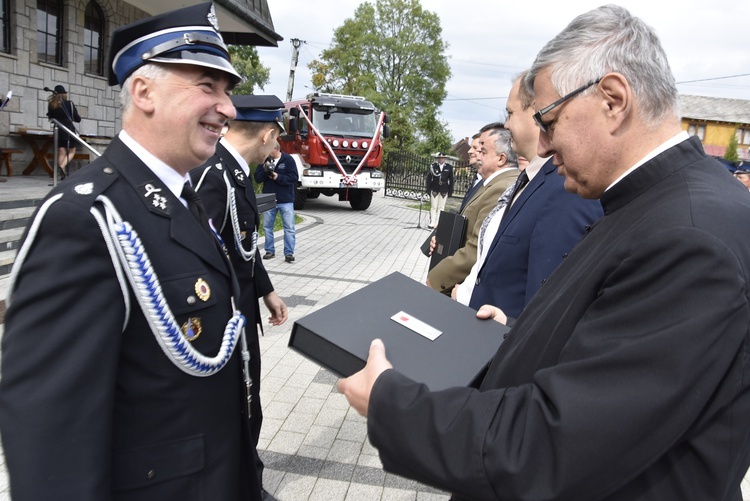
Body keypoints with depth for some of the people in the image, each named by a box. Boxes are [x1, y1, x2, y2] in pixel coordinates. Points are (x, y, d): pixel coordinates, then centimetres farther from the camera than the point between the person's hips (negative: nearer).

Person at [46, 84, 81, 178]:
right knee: (71, 152, 7)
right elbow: (77, 119, -2)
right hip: (69, 130, -3)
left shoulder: (51, 105, 3)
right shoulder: (69, 103, -6)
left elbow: (51, 117, 11)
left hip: (58, 131, 3)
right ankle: (62, 166, -17)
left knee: (61, 153, 6)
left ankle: (63, 173, 0)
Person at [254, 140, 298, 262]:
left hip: (286, 200, -3)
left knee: (289, 227, -4)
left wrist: (277, 177, -18)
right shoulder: (264, 160, 5)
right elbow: (257, 178, 3)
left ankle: (289, 253, 2)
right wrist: (265, 170, -15)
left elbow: (294, 178, -12)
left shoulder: (288, 159, -5)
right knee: (267, 226, 10)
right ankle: (270, 251, 23)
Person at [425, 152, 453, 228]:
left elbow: (451, 180, 4)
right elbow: (429, 178, 1)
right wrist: (428, 189, -4)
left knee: (441, 207, 4)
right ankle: (432, 222, 9)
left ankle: (438, 223, 9)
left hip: (444, 190, 1)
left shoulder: (449, 167, 2)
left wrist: (450, 191, 1)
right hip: (434, 189, -1)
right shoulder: (433, 166, -1)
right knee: (433, 207, 3)